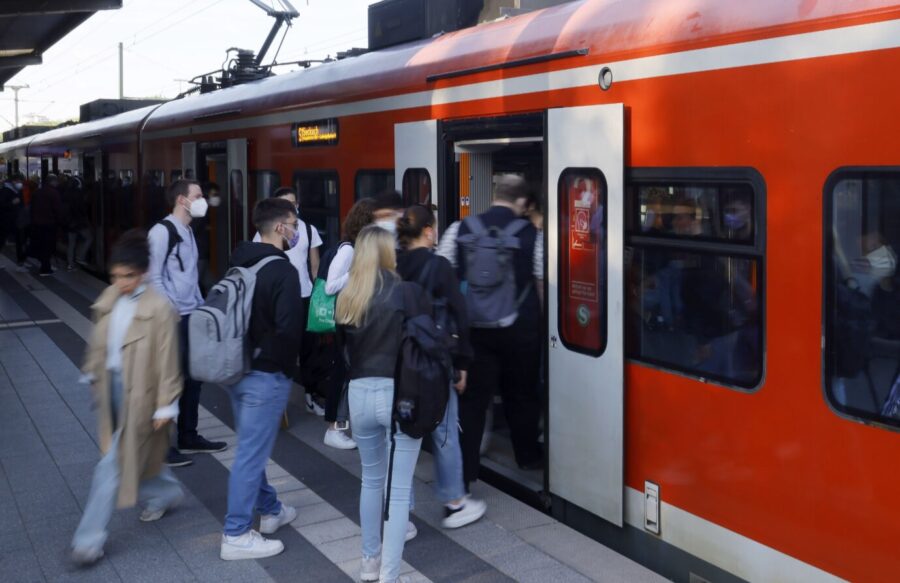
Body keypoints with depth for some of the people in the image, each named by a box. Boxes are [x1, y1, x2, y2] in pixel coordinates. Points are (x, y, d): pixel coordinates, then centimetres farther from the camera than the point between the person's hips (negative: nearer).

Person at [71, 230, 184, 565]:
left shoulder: (158, 309, -18)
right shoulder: (109, 299, 3)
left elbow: (167, 361, -15)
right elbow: (99, 341, 16)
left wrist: (165, 405, -12)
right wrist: (93, 374, 20)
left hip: (137, 392, -7)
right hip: (111, 385, 7)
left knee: (114, 464, -3)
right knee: (136, 454, 22)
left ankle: (90, 538, 5)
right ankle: (166, 492, 47)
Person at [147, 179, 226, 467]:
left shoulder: (188, 232, 15)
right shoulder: (162, 231, -12)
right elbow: (153, 277, -16)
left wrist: (201, 306, 15)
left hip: (192, 316, 9)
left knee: (192, 377, 14)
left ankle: (188, 437, 27)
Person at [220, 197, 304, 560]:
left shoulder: (239, 264, 8)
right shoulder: (282, 270, -18)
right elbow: (288, 327, -22)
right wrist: (288, 365, -5)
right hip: (266, 374, -9)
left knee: (252, 447, 20)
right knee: (251, 453, -2)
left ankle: (270, 510, 36)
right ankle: (236, 536, 5)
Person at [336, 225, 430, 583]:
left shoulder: (346, 298, 5)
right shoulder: (407, 291, -8)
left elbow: (342, 347, 13)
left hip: (360, 394, 5)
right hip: (400, 393, -4)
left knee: (372, 479, 23)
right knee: (398, 489, 2)